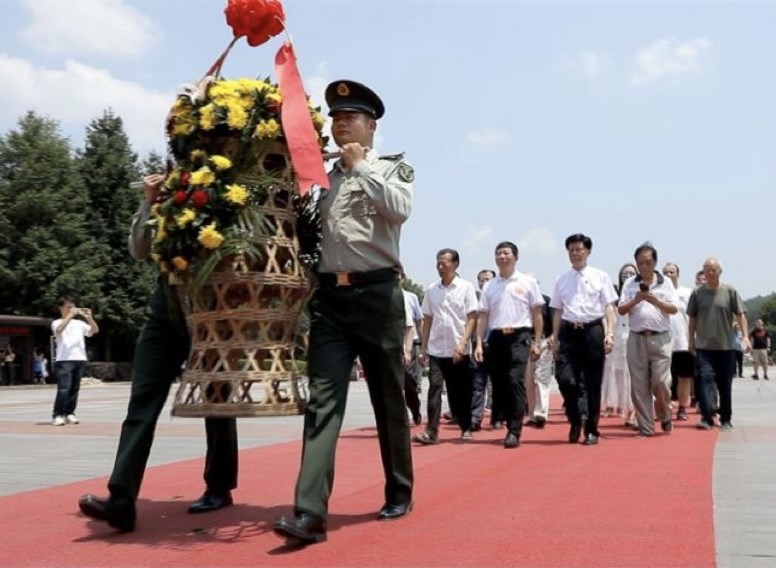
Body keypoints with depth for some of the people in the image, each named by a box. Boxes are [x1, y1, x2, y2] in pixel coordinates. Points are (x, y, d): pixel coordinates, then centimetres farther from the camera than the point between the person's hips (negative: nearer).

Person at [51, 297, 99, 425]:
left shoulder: (79, 323, 17)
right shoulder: (57, 322, 6)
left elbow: (95, 330, 7)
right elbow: (59, 329, -18)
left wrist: (89, 317, -6)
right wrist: (70, 315, -18)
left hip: (80, 359, 4)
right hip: (64, 360, -4)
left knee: (75, 389, 5)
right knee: (64, 389, -13)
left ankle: (69, 413, 12)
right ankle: (57, 415, -7)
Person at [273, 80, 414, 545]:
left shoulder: (393, 167, 7)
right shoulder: (325, 175, 18)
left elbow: (400, 209, -14)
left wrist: (360, 167, -7)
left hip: (377, 293, -3)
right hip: (330, 296, 3)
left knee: (388, 398, 7)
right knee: (323, 401, -8)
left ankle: (400, 493, 25)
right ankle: (310, 513, -13)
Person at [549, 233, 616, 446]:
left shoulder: (600, 277, 4)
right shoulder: (562, 280, 11)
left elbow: (609, 307, 2)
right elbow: (557, 310, 13)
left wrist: (609, 334, -9)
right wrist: (555, 338, 8)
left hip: (593, 330, -1)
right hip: (569, 332, 2)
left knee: (592, 383, 4)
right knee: (564, 377, -11)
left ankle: (591, 430, 16)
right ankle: (576, 419, 14)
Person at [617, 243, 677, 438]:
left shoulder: (665, 283, 7)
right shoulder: (630, 283, 7)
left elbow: (674, 309, 1)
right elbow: (621, 310, 3)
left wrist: (656, 300, -14)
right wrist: (635, 300, -15)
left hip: (660, 339, -1)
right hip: (637, 339, 1)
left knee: (661, 382, -6)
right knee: (639, 386, 2)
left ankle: (664, 415, 24)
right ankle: (646, 427, 10)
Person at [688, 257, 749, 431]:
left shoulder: (729, 291, 0)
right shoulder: (697, 293, 3)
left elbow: (740, 315, -1)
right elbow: (692, 319, 9)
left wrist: (745, 336, -10)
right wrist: (691, 341, 8)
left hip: (726, 346, 0)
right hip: (704, 346, 0)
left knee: (725, 384, 8)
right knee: (705, 379, -12)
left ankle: (726, 419, 20)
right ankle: (707, 417, -13)